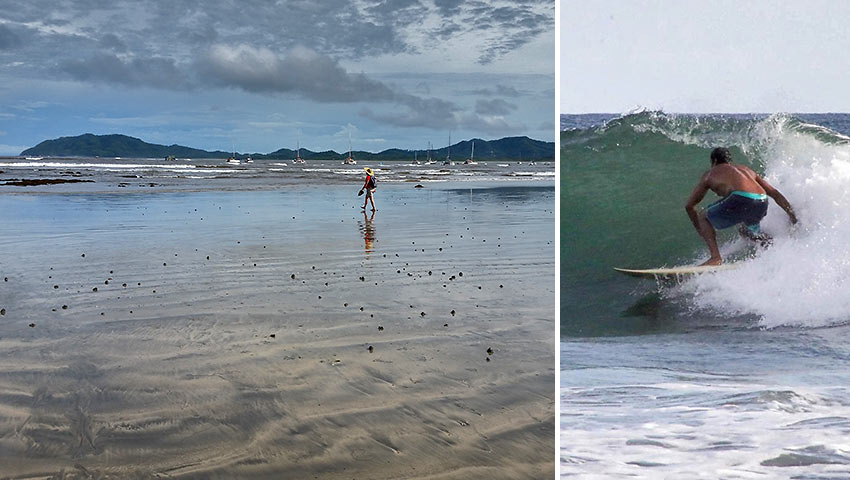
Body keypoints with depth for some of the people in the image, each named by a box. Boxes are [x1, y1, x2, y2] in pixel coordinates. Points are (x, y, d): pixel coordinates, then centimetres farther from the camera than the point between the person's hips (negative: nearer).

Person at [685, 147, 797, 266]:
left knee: (703, 217, 18)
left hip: (741, 200, -6)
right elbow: (775, 193, 26)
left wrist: (699, 228, 38)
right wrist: (793, 217, 26)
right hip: (762, 203, 6)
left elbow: (689, 206, 26)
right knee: (746, 229, 36)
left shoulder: (710, 174, 23)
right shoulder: (746, 169, 34)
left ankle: (716, 257, 2)